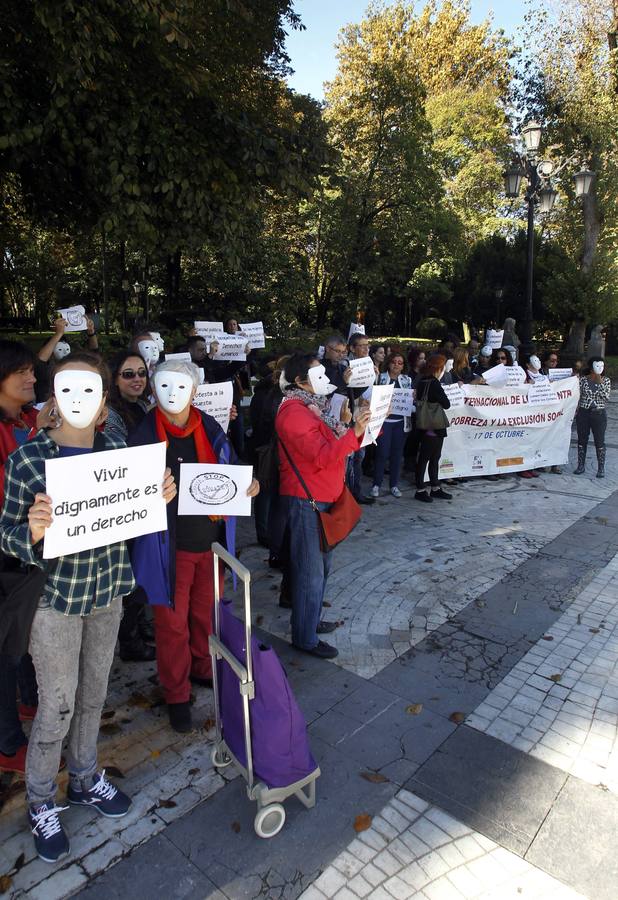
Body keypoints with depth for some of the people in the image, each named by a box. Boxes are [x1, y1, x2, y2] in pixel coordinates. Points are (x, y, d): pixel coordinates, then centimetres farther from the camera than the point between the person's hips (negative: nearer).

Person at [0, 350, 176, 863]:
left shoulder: (114, 449, -3)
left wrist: (158, 498, -13)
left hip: (108, 590, 4)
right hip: (55, 596, -4)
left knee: (93, 694, 20)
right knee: (57, 706, 9)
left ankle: (85, 778, 45)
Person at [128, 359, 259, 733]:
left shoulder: (211, 429, 1)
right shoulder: (144, 434, -9)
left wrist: (249, 484, -11)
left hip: (210, 538, 4)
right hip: (168, 545, -3)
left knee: (207, 612, 20)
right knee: (173, 621, 9)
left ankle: (204, 669, 45)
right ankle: (177, 695, 29)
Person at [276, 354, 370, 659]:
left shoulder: (312, 406, 15)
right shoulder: (294, 413, -17)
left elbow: (332, 447, 18)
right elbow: (322, 456, -25)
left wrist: (354, 428, 6)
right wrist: (354, 432, -29)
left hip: (322, 498, 10)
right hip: (305, 500, -10)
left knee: (321, 565, 20)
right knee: (310, 570, 0)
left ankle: (310, 620, 36)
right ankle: (305, 637, 14)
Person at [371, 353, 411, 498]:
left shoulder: (407, 380, 10)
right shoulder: (381, 377, 2)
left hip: (401, 421, 3)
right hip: (384, 420, -3)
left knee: (397, 453, 7)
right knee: (382, 453, -5)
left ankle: (394, 484, 17)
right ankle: (376, 484, 8)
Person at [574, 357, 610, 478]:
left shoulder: (606, 380, 1)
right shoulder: (582, 379, 1)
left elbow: (606, 396, -11)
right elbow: (577, 395, 2)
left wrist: (600, 382, -15)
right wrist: (576, 411, -5)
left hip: (599, 414, -1)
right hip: (583, 413, 1)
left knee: (599, 441, 1)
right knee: (582, 440, 8)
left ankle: (601, 468, 10)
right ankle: (581, 466, 21)